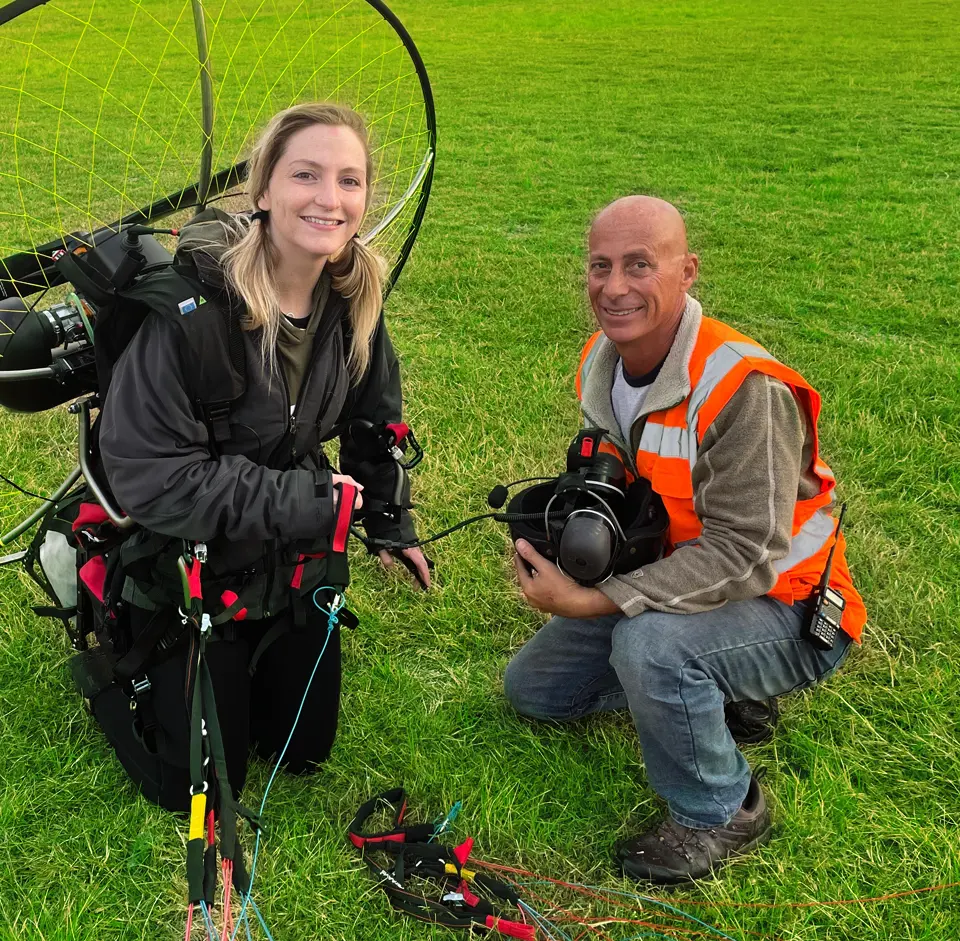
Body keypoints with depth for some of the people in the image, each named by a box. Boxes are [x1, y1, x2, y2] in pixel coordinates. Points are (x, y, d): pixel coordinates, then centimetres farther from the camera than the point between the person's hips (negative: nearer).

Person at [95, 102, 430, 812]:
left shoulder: (356, 297, -8)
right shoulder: (195, 298, -29)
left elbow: (372, 416, 10)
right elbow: (145, 470, -29)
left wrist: (390, 521, 12)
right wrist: (294, 502, -27)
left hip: (295, 564, 5)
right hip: (187, 571, -5)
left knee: (307, 747, 18)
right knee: (200, 786, 9)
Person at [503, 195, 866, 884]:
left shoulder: (743, 388, -31)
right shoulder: (602, 363, -4)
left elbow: (743, 555, -34)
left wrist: (592, 604, -37)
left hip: (781, 611, -8)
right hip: (672, 583, 8)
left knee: (650, 643, -38)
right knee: (532, 688, 12)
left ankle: (723, 813, -8)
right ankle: (706, 690, 21)